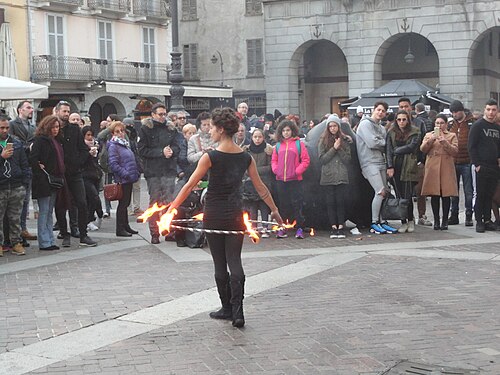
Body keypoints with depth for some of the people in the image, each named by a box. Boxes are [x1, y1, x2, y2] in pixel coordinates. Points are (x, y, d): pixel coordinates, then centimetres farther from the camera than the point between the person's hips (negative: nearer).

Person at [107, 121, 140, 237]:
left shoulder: (125, 144, 17)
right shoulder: (113, 146, -10)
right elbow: (113, 163, -19)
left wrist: (136, 172, 14)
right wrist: (125, 174, -22)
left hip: (129, 179, 9)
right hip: (122, 179, -9)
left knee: (126, 203, 14)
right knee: (123, 203, -5)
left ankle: (126, 226, 22)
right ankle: (120, 229, 1)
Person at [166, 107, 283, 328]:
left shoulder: (210, 157, -12)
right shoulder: (245, 157, 1)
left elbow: (189, 186, -12)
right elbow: (260, 187, 8)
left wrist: (171, 209, -6)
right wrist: (274, 210, 19)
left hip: (214, 215, -3)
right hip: (235, 215, 3)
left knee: (220, 264, 9)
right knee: (234, 261, 5)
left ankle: (227, 308, 19)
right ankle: (237, 312, -7)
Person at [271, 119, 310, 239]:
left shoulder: (299, 143, 0)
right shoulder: (278, 145, 11)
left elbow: (306, 160, -2)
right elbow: (274, 160, 16)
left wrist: (297, 171, -11)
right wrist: (276, 170, -2)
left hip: (295, 180, -3)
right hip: (280, 180, 3)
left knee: (297, 204, -3)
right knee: (283, 205, 9)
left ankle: (300, 228, 2)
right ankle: (283, 228, 15)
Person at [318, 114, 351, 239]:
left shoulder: (345, 140, 8)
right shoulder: (323, 141, 4)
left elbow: (347, 159, 2)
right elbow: (322, 159, -3)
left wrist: (340, 148, -10)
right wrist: (334, 149, -10)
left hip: (341, 177, 0)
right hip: (328, 177, 0)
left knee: (341, 202, -2)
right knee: (330, 202, 1)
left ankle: (341, 227, 3)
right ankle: (334, 227, 7)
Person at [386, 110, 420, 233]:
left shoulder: (414, 132, 5)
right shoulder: (391, 133, 11)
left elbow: (412, 147, -7)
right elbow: (388, 150, 4)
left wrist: (396, 151, -2)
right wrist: (390, 166, -7)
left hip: (408, 167, -2)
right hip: (395, 167, 2)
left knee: (407, 196, -6)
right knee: (399, 196, 2)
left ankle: (410, 220, 11)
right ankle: (403, 223, 8)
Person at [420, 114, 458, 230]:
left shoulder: (452, 136, 11)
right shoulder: (429, 135, 15)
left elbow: (455, 151, -2)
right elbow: (422, 149, 2)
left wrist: (444, 142, -13)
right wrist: (431, 140, -12)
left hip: (447, 168, -1)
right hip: (432, 168, 1)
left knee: (446, 195, -2)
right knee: (434, 195, 0)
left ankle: (445, 221, 6)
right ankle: (436, 221, 8)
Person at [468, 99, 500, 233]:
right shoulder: (478, 125, -4)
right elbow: (471, 146, -9)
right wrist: (476, 164, -14)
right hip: (482, 166, -5)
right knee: (480, 195, -2)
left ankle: (487, 220, 13)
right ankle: (479, 222, 2)